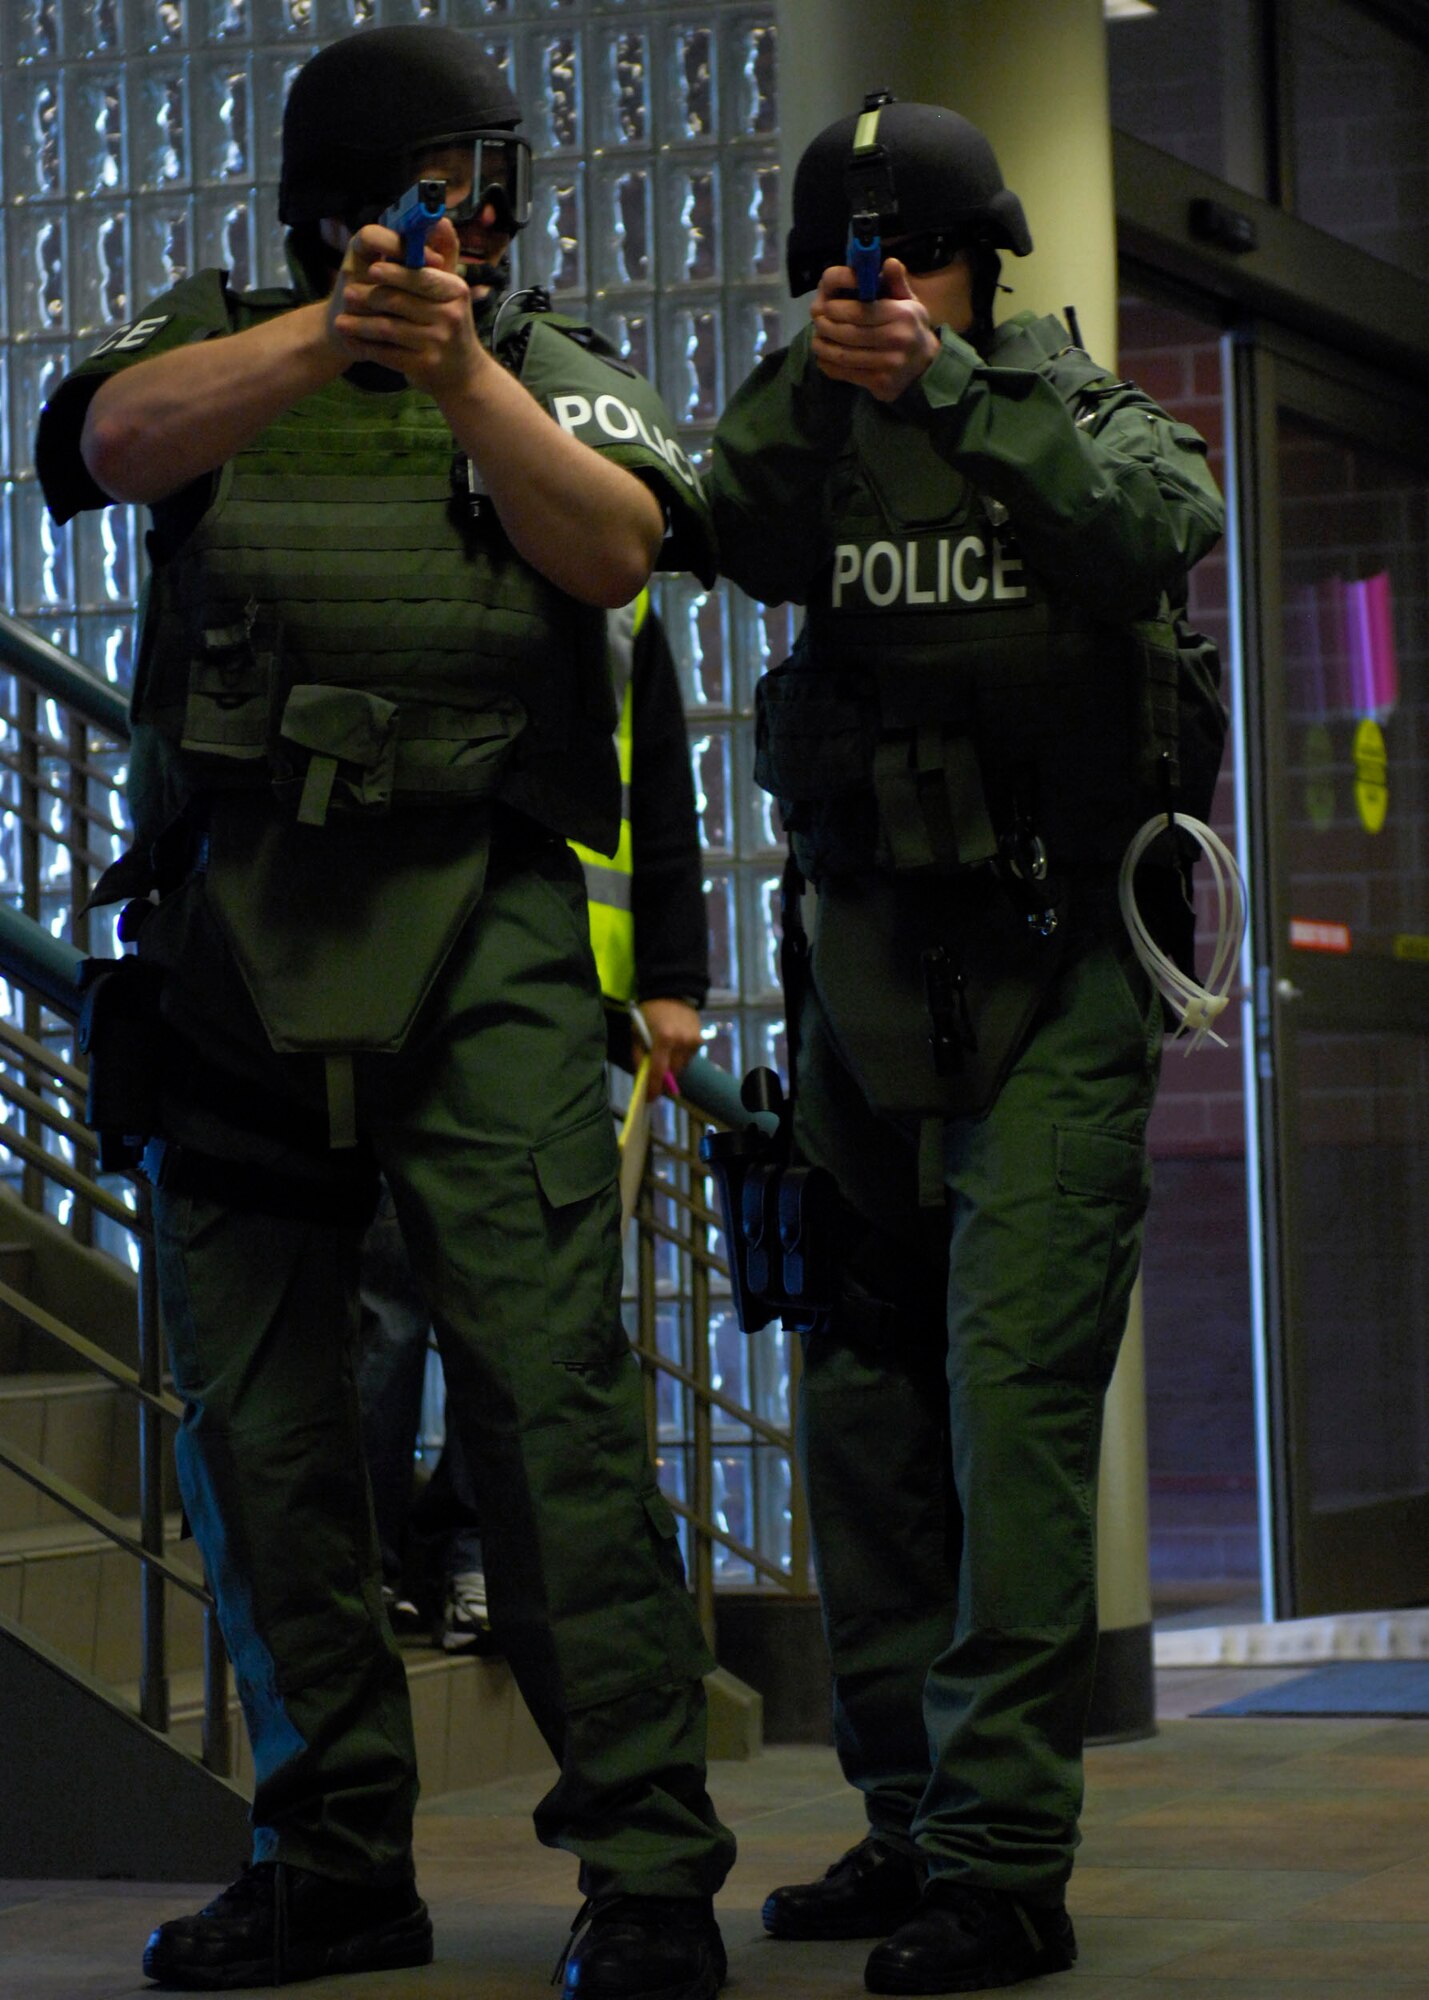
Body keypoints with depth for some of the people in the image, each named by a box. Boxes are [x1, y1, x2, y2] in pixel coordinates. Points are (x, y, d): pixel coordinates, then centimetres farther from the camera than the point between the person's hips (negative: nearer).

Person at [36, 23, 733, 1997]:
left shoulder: (555, 368, 11)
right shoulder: (219, 338, 13)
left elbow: (616, 544, -9)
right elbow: (120, 439, -10)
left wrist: (458, 368, -23)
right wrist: (330, 335, -25)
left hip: (479, 947, -2)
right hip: (231, 936, 3)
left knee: (548, 1391, -12)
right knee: (257, 1427, 7)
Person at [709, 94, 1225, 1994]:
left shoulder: (1092, 417, 4)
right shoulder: (820, 439, 11)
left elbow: (1152, 525, -18)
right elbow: (741, 540, -10)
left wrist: (953, 384, -24)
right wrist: (813, 384, -26)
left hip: (1053, 979, -4)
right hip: (863, 972, 4)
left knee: (1014, 1395, -14)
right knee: (865, 1406, 6)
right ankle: (908, 1822, 16)